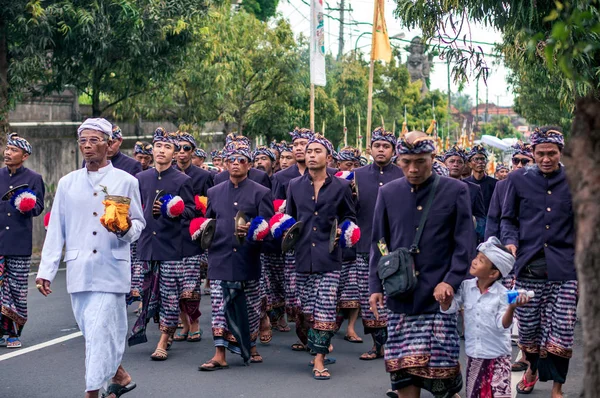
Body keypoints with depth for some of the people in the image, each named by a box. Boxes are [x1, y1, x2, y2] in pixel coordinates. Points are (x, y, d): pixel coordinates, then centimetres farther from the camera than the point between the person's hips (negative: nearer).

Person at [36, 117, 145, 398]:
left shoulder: (126, 181, 4)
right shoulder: (68, 183, 11)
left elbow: (139, 222, 10)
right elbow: (56, 229, 11)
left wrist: (126, 229, -15)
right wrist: (45, 270, 6)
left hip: (111, 270, -4)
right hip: (78, 270, 4)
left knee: (100, 332, -10)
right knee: (91, 330, 9)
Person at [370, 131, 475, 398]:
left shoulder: (455, 191, 0)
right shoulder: (388, 193, 7)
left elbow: (464, 243, -2)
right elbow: (378, 243, 11)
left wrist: (451, 281, -13)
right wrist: (375, 286, 4)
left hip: (439, 296, -2)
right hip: (400, 296, 2)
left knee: (441, 366, -2)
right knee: (403, 367, 2)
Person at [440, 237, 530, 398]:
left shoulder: (502, 294, -13)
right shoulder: (466, 286, -3)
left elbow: (503, 324, -17)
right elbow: (448, 308, -7)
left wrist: (511, 308, -35)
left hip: (498, 355, -4)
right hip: (473, 355, 4)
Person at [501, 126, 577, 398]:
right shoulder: (518, 179, 6)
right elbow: (508, 218, 12)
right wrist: (510, 241, -8)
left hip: (563, 270, -1)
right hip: (528, 267, 1)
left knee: (561, 334, -5)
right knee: (528, 330, 10)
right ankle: (532, 368, 39)